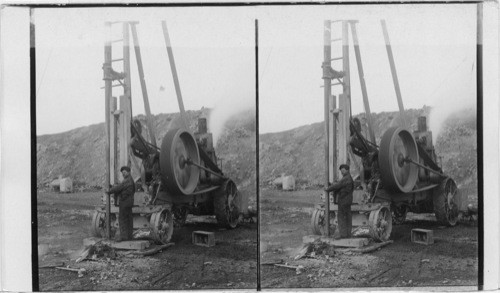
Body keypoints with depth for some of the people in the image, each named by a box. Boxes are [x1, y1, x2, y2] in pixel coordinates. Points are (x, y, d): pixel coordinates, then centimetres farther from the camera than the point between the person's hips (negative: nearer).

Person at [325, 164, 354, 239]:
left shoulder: (346, 179, -17)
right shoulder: (349, 178, 16)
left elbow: (337, 186, -17)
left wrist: (327, 189, -6)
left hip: (343, 200, -10)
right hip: (348, 200, 10)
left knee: (341, 217, -7)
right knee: (347, 217, 9)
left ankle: (343, 234, -8)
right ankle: (348, 233, 11)